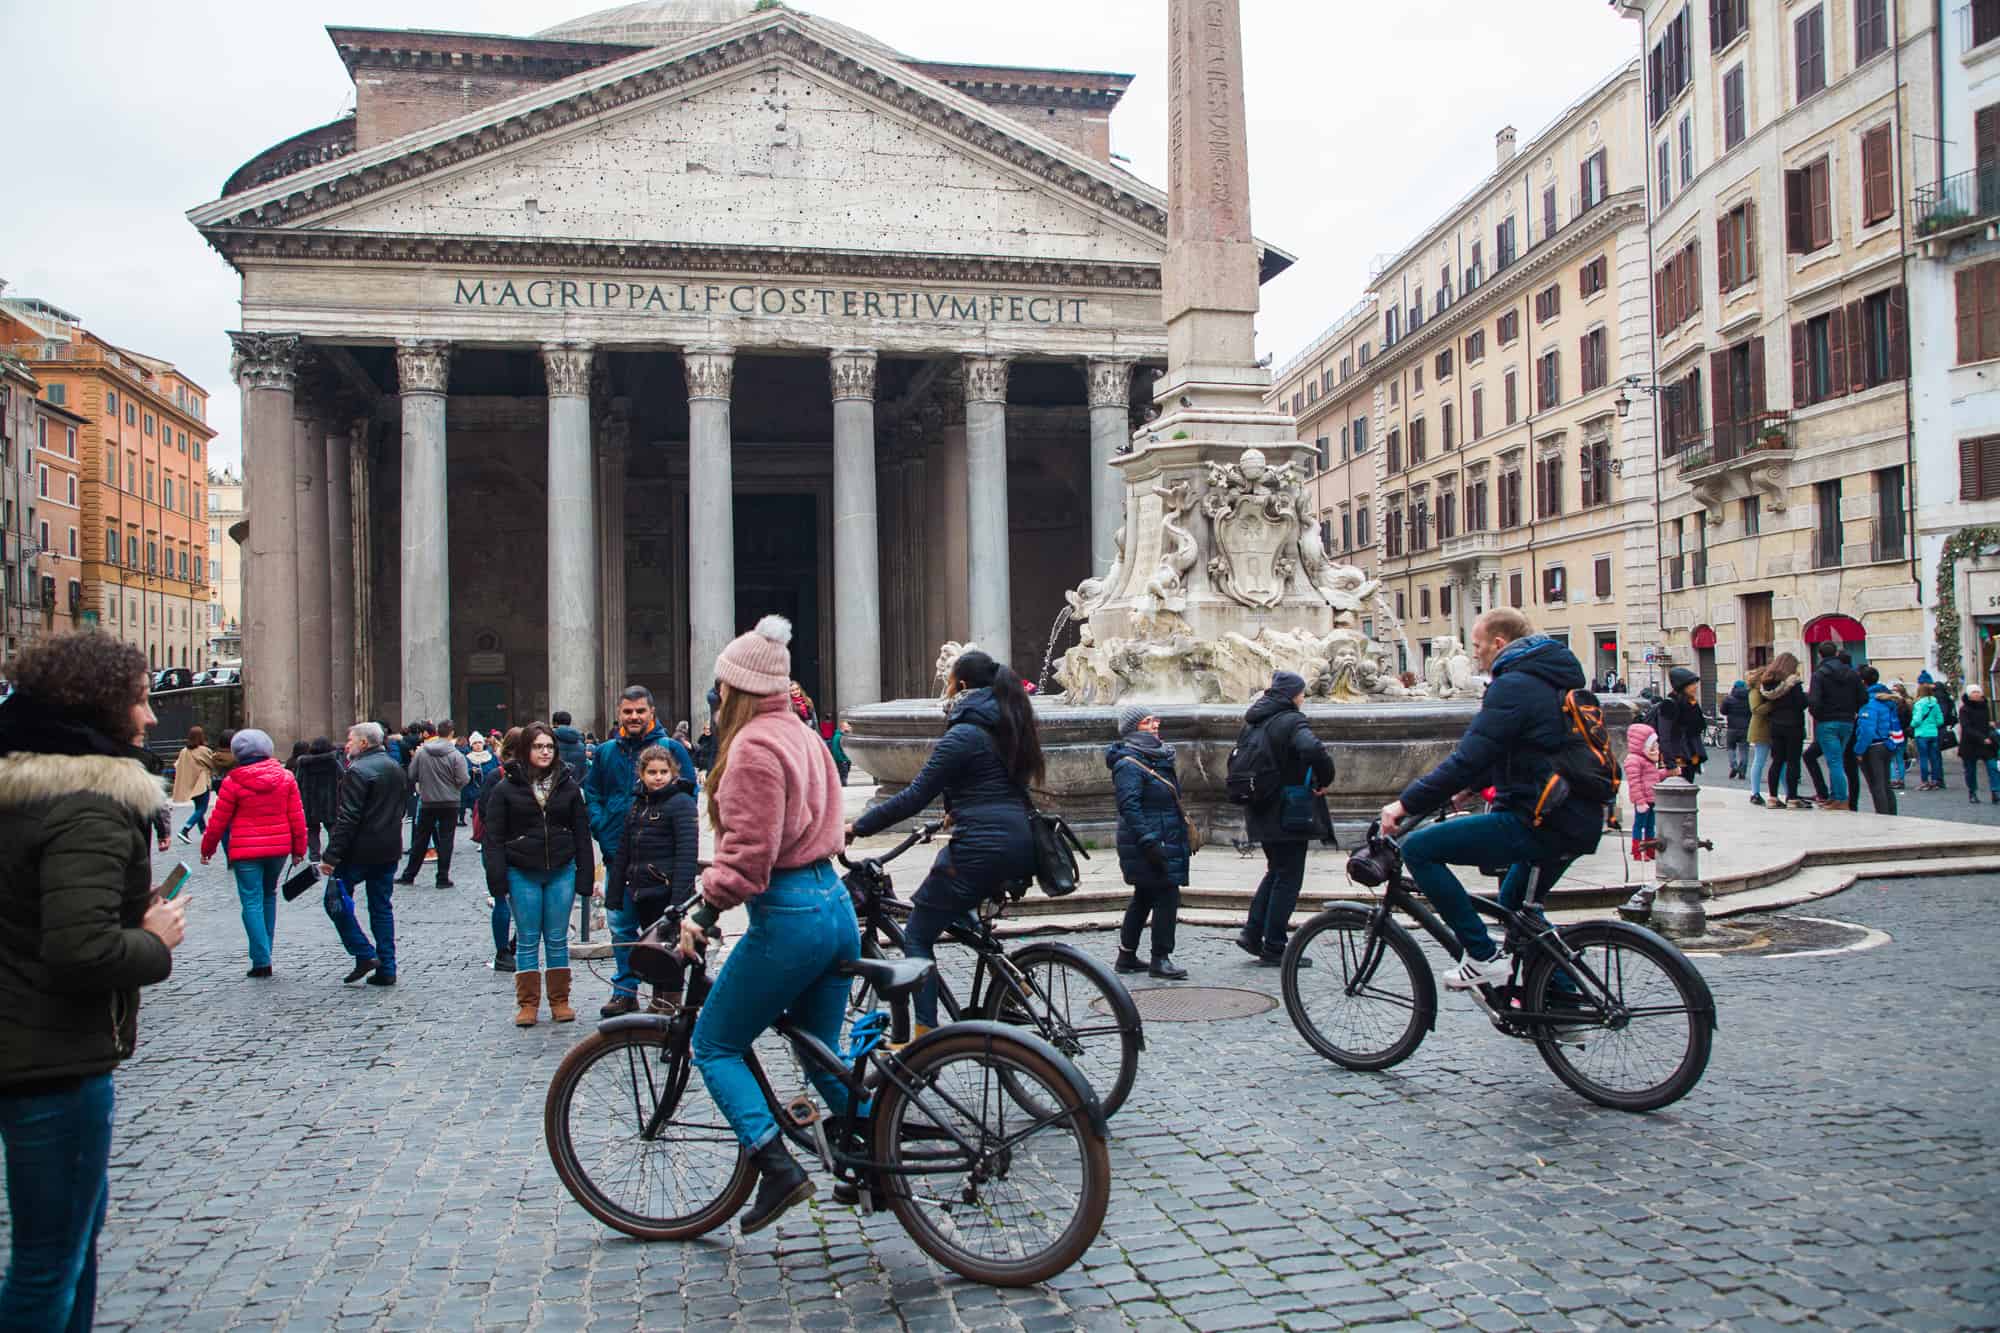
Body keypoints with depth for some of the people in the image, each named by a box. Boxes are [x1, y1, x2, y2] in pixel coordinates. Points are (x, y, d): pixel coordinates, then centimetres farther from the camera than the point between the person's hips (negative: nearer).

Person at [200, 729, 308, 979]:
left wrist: (207, 848, 14)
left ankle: (262, 960, -7)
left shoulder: (233, 782, -7)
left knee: (252, 902, -1)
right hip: (279, 848, 4)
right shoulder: (285, 777, 1)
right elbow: (297, 816, 3)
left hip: (246, 851, -4)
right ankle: (265, 952, 23)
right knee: (268, 896, 19)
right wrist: (299, 848, 12)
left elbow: (218, 821, -1)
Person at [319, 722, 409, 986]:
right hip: (389, 850, 8)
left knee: (336, 900, 6)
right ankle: (386, 969, 10)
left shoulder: (358, 771, -15)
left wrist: (331, 856, -18)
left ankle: (364, 954, -2)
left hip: (360, 850, -8)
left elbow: (347, 818, -20)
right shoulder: (397, 769, 13)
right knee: (382, 907, 11)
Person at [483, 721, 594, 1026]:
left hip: (561, 872, 1)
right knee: (527, 940, 5)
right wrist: (497, 878, -8)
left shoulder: (568, 786, 5)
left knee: (557, 939, 7)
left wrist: (585, 875, 1)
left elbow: (581, 833, 7)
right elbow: (494, 835, -1)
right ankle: (528, 1003, 12)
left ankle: (560, 1000, 16)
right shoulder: (507, 788, 0)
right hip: (522, 875, -1)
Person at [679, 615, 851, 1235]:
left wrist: (703, 913, -14)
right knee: (825, 1053, 20)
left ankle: (778, 1167, -3)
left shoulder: (752, 746, -13)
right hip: (834, 904, 9)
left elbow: (748, 850, -20)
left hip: (787, 916, -9)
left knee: (714, 1044, 6)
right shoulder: (803, 736, 14)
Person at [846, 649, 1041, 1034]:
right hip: (1020, 848, 9)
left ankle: (924, 1035, -4)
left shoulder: (964, 735, -11)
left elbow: (914, 797, -14)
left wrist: (858, 826, -7)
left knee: (916, 937, 3)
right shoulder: (1007, 727, 14)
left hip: (982, 849, -9)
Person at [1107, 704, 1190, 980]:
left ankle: (1126, 956, 23)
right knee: (1167, 895, -11)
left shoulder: (1156, 758, 16)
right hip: (1150, 845, -10)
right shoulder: (1129, 765, -15)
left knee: (1144, 898, 15)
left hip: (1164, 841, 10)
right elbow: (1130, 807, -22)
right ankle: (1160, 959, -6)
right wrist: (1149, 842, -27)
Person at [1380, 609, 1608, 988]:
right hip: (1576, 823, 10)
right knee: (1516, 903, 31)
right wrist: (1466, 785, 27)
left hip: (1537, 822, -10)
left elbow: (1470, 758, -21)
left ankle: (1484, 955, -7)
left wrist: (1406, 804, -17)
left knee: (1418, 849, -9)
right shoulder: (1555, 679, 18)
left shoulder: (1514, 686, -13)